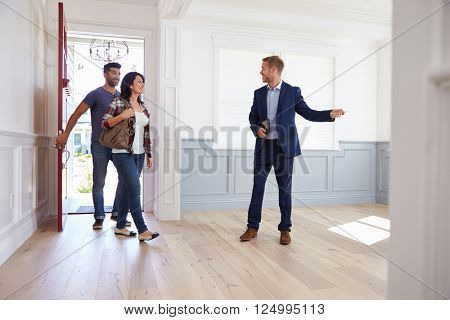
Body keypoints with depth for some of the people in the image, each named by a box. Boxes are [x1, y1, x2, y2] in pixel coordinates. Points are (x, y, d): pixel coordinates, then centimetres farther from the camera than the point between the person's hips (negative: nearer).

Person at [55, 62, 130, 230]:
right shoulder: (96, 94, -2)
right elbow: (76, 114, -2)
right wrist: (65, 134, -6)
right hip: (100, 145, -5)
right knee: (99, 183, 1)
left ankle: (117, 213, 15)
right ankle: (99, 217, 13)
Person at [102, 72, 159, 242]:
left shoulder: (143, 106, 14)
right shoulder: (118, 102, -3)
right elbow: (104, 124, -5)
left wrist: (149, 154, 14)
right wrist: (122, 116, -19)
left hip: (139, 154, 6)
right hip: (123, 153, -6)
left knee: (128, 190, 10)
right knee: (135, 189, -11)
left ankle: (120, 226, 21)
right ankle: (142, 230, -8)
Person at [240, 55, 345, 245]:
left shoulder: (293, 92, 1)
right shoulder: (259, 93, 11)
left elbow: (308, 113, 2)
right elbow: (253, 117, 16)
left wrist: (330, 114, -12)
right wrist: (256, 129, -6)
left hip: (284, 146, -3)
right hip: (263, 146, 3)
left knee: (285, 188, 3)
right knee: (257, 186, 4)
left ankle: (285, 229, 16)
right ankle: (252, 227, 15)